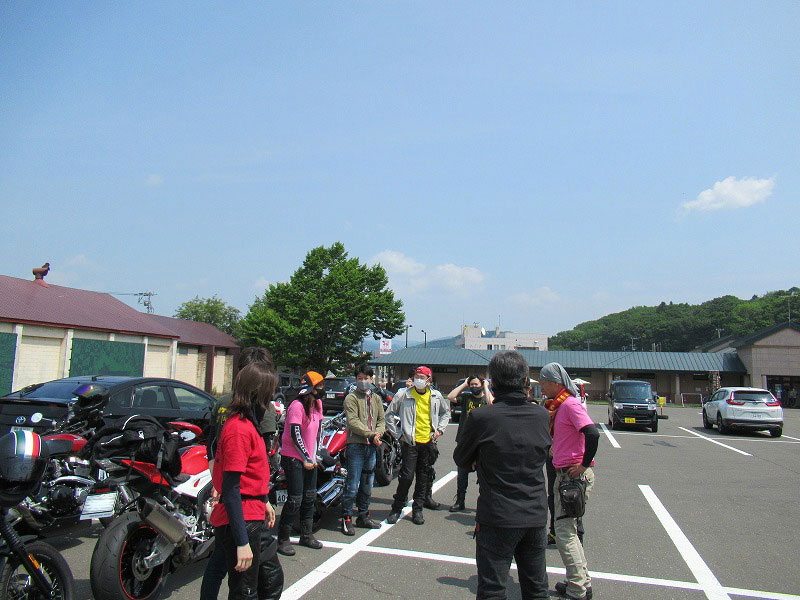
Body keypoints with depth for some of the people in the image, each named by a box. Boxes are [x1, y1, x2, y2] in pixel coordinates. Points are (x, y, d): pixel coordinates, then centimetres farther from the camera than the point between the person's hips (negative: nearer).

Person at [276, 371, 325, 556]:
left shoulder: (317, 403, 7)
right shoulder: (297, 406, -19)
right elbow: (295, 435, -20)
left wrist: (315, 455, 9)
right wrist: (306, 459, -17)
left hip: (309, 458, 8)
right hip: (293, 458, -8)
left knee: (310, 497, 13)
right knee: (295, 500, -7)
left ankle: (306, 535, 27)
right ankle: (282, 539, 6)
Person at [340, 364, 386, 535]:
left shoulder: (376, 398, 16)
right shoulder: (351, 398, -5)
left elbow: (381, 420, 15)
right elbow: (353, 422, -14)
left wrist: (379, 432, -6)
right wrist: (371, 435, -19)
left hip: (372, 446, 6)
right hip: (356, 445, -6)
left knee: (367, 485, 14)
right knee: (353, 485, -5)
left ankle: (363, 517, 26)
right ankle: (346, 519, 6)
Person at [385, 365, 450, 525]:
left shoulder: (436, 396, 5)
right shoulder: (403, 395, -6)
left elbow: (446, 412, 22)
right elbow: (389, 415, 1)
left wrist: (440, 429, 10)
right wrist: (398, 434, -2)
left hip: (428, 442, 4)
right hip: (410, 442, -3)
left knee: (424, 477, 9)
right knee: (407, 476, -6)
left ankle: (417, 509, 22)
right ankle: (396, 508, 10)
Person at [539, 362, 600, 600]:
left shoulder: (570, 404, -17)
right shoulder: (560, 405, 13)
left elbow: (592, 434, -29)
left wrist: (584, 465, -21)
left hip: (575, 475, -10)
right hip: (565, 474, 10)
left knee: (564, 531, -4)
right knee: (567, 530, 17)